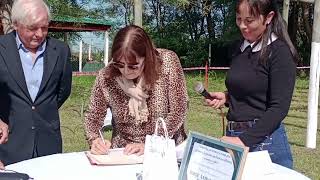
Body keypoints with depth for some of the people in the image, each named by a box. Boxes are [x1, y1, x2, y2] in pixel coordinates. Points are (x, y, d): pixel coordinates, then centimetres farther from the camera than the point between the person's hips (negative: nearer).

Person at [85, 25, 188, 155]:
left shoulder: (168, 61, -15)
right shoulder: (106, 77, -11)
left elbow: (178, 111, -13)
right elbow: (94, 116, 1)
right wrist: (94, 139, -18)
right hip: (124, 153, 1)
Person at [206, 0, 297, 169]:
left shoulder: (280, 52, -12)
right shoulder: (240, 48, 8)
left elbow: (279, 108, -18)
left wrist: (244, 140, -24)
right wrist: (226, 97, 0)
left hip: (263, 139, -6)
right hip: (233, 136, 6)